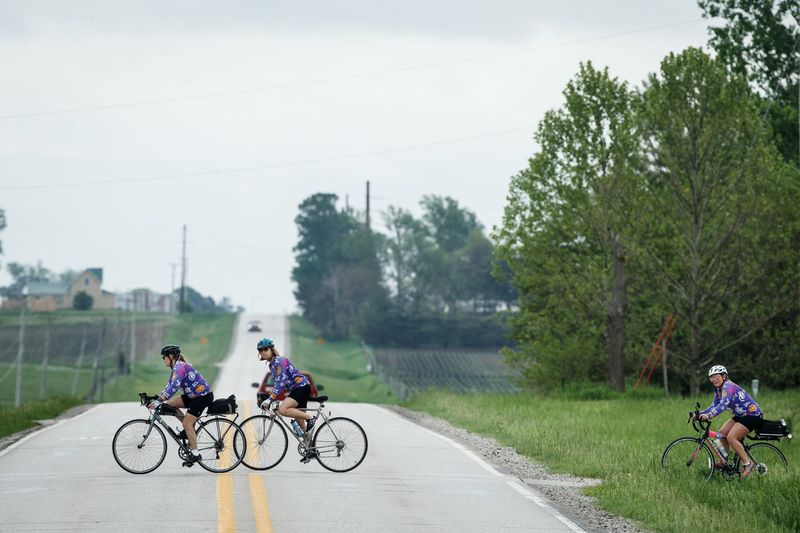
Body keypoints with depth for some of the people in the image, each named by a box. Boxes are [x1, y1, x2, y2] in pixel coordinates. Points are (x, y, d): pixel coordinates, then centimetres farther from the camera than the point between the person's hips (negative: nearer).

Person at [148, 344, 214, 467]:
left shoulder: (180, 367, -19)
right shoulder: (176, 367, 12)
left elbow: (174, 387, -30)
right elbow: (169, 386, 15)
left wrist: (159, 401, -32)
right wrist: (158, 398, 5)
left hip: (204, 396, -10)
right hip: (194, 395, 10)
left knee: (187, 423, -12)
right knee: (170, 404, 3)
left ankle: (195, 454, -4)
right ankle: (189, 430, 12)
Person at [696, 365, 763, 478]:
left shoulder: (728, 387, -23)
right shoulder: (718, 389, 6)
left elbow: (723, 405, -37)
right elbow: (715, 406, 7)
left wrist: (708, 416, -48)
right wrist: (700, 413, -7)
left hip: (753, 415, -10)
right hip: (741, 415, 10)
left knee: (731, 437, -20)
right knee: (721, 434, 2)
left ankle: (747, 463, -11)